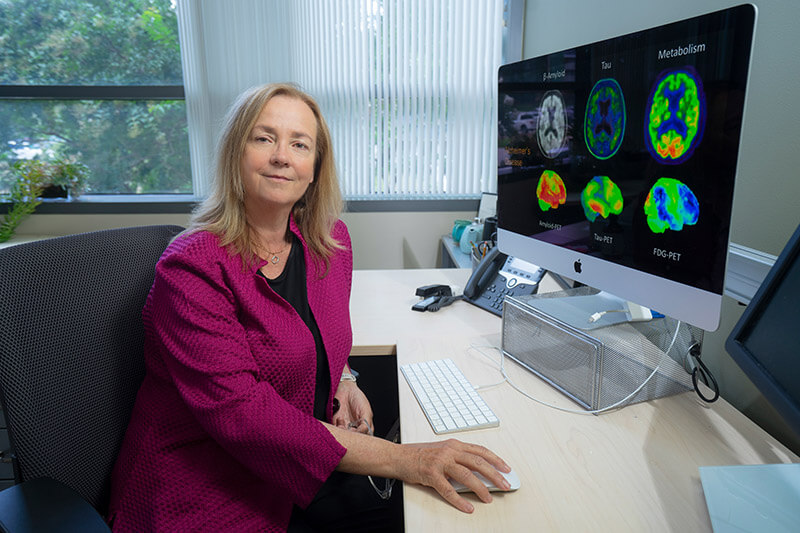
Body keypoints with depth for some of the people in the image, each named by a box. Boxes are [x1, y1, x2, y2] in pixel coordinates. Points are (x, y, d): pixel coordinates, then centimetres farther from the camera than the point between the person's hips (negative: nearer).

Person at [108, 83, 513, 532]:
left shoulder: (330, 241, 1)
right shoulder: (194, 267, -18)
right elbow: (239, 410, -27)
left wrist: (343, 382, -3)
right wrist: (399, 459, -32)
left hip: (301, 469, 6)